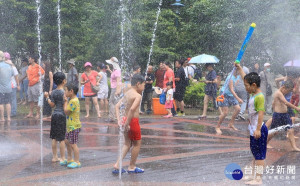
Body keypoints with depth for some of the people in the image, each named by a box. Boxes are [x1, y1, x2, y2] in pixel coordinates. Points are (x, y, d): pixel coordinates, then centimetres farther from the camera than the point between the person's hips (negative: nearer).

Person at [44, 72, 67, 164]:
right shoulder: (64, 92, -14)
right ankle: (62, 159, 4)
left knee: (54, 138, 12)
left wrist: (47, 97, 21)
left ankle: (55, 157, 21)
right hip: (62, 115, -6)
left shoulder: (53, 92, 4)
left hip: (54, 115, 6)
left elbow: (52, 105, 9)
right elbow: (64, 107, -17)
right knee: (62, 138, -1)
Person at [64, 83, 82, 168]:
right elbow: (67, 110, 15)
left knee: (73, 144, -5)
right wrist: (66, 100, 8)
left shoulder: (74, 101, -21)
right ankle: (70, 159, 33)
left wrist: (66, 101, -10)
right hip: (70, 126, 11)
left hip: (74, 126, -11)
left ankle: (77, 162, 3)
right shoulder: (71, 100, 12)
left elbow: (66, 111, -18)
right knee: (67, 141, 20)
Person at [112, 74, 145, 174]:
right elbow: (132, 109, -28)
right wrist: (127, 123, -24)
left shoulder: (127, 94, 11)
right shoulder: (138, 96, -15)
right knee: (137, 143, 9)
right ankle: (132, 167, 17)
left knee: (127, 144, 17)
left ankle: (117, 165, 8)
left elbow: (117, 106, 9)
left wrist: (119, 120, 4)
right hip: (133, 121, -8)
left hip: (125, 120, 8)